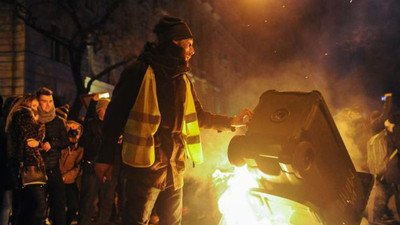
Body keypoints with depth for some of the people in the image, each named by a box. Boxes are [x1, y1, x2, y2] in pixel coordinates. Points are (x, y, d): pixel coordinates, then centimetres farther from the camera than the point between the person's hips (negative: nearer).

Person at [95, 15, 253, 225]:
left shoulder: (183, 79, 15)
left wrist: (231, 121, 13)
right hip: (145, 165, -7)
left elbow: (198, 116, 23)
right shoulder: (141, 71, -7)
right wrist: (106, 157, -10)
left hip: (175, 167, 7)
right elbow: (115, 114, -8)